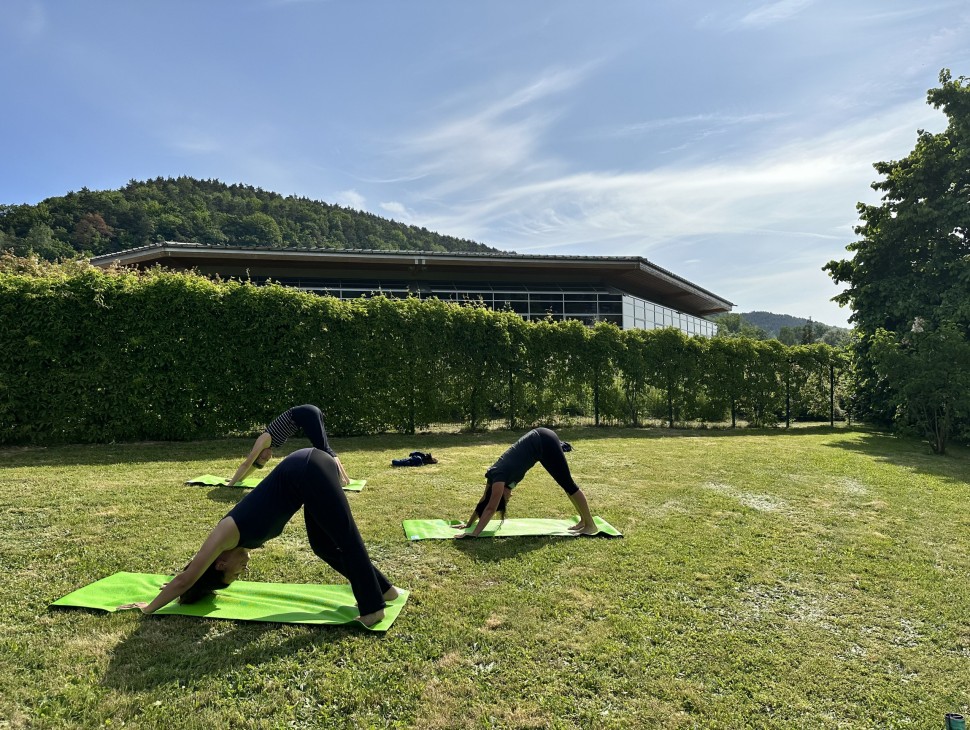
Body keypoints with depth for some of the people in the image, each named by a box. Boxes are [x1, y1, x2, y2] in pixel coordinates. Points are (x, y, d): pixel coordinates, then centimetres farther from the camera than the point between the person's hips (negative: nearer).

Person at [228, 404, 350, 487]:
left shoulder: (262, 442, 0)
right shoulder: (267, 442, 20)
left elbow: (246, 464, 4)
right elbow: (250, 465, 32)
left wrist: (231, 483, 11)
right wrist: (238, 480, 39)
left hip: (305, 415, -7)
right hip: (308, 413, 7)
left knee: (322, 448, -10)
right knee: (325, 448, 7)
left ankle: (342, 479, -15)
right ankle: (344, 477, 7)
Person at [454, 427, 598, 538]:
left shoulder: (499, 478, -20)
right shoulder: (492, 475, 1)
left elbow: (490, 509, -22)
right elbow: (483, 501, 13)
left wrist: (474, 534, -21)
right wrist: (468, 524, 17)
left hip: (545, 442, -8)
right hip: (539, 439, 8)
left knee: (567, 483, -1)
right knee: (566, 483, 14)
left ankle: (591, 525, 6)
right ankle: (583, 521, 24)